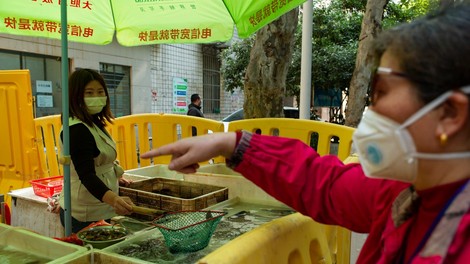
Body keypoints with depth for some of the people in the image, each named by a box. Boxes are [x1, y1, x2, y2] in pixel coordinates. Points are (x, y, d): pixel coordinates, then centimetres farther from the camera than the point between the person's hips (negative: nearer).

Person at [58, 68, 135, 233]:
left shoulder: (95, 123, 9)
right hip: (86, 215, -9)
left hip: (101, 209, 9)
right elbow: (86, 174, -32)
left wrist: (114, 178, 31)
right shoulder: (77, 129, -21)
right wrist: (113, 199, -46)